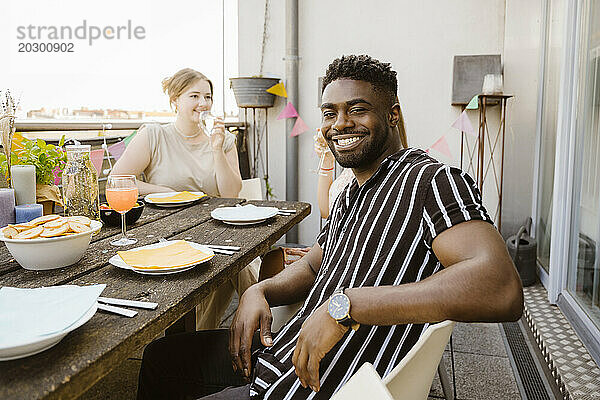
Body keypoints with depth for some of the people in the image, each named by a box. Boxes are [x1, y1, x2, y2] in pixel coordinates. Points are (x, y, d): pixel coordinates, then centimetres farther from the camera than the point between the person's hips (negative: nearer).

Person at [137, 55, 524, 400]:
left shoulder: (432, 180, -18)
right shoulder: (351, 194, 12)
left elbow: (503, 290, -32)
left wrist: (345, 304, -34)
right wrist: (260, 291, 0)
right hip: (280, 352, 9)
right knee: (160, 355, 20)